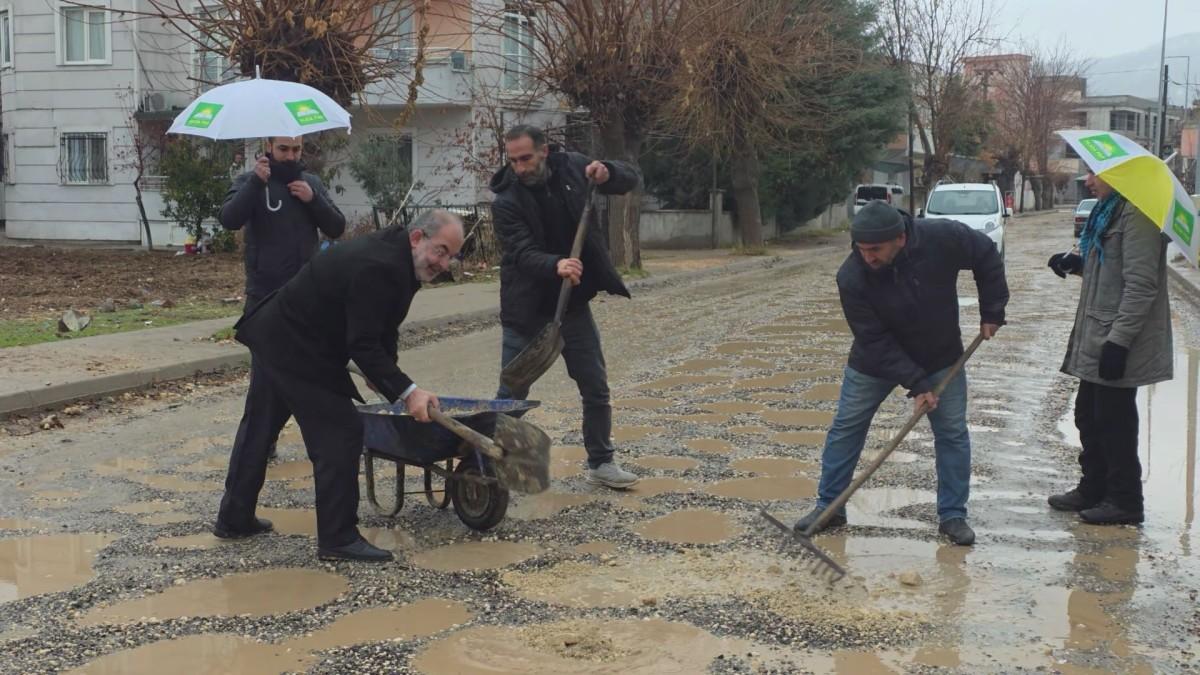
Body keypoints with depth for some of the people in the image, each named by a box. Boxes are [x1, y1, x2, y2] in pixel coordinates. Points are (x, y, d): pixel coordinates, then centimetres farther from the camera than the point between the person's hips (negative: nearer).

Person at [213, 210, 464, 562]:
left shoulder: (392, 250, 3)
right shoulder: (379, 269, -29)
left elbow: (380, 327, 13)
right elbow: (363, 345, -30)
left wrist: (381, 375, 14)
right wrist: (406, 391, -32)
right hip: (295, 349, -11)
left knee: (261, 426, 20)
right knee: (340, 431, -9)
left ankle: (234, 517, 35)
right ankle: (338, 538, -3)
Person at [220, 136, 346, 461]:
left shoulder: (311, 183, 12)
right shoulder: (250, 182, -1)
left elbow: (337, 228, 5)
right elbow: (229, 219, -18)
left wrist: (313, 200, -10)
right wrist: (256, 182, -27)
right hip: (266, 297, -5)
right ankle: (252, 445, 0)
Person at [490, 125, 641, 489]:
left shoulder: (570, 167, -4)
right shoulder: (506, 200, -16)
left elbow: (632, 178, 5)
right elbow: (522, 253, -26)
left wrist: (607, 173, -18)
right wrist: (555, 265, -46)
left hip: (573, 303, 4)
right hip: (526, 309, -3)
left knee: (596, 388, 9)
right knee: (512, 394, 1)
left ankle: (601, 463, 23)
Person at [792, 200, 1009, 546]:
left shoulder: (942, 238, -30)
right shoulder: (851, 278, -31)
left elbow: (987, 255, -9)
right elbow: (875, 341, -26)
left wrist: (991, 311, -9)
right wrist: (916, 383, -29)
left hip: (940, 357, 1)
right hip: (875, 359, -1)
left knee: (952, 432, 3)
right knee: (846, 427, 3)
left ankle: (953, 515, 15)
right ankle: (828, 506, 16)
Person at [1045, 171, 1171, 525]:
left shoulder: (1137, 214, -18)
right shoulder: (1108, 210, 14)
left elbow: (1141, 284, -23)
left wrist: (1119, 339, -25)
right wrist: (1078, 262, 6)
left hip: (1118, 343, -10)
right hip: (1097, 338, 10)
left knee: (1114, 422, -1)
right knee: (1089, 416, 17)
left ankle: (1124, 501, 10)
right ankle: (1093, 489, 29)